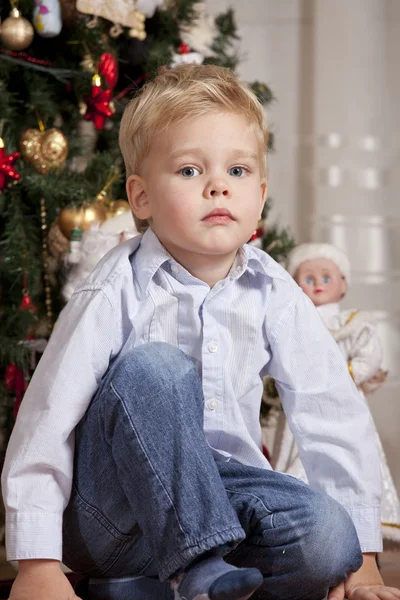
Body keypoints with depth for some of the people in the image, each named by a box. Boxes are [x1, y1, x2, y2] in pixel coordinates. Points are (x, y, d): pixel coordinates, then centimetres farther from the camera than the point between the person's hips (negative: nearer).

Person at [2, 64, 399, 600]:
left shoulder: (274, 294, -2)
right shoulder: (118, 292, -13)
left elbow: (334, 413, -1)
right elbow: (48, 418, -15)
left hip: (216, 493, 4)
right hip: (113, 511, -3)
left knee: (329, 539, -25)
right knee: (152, 369, -30)